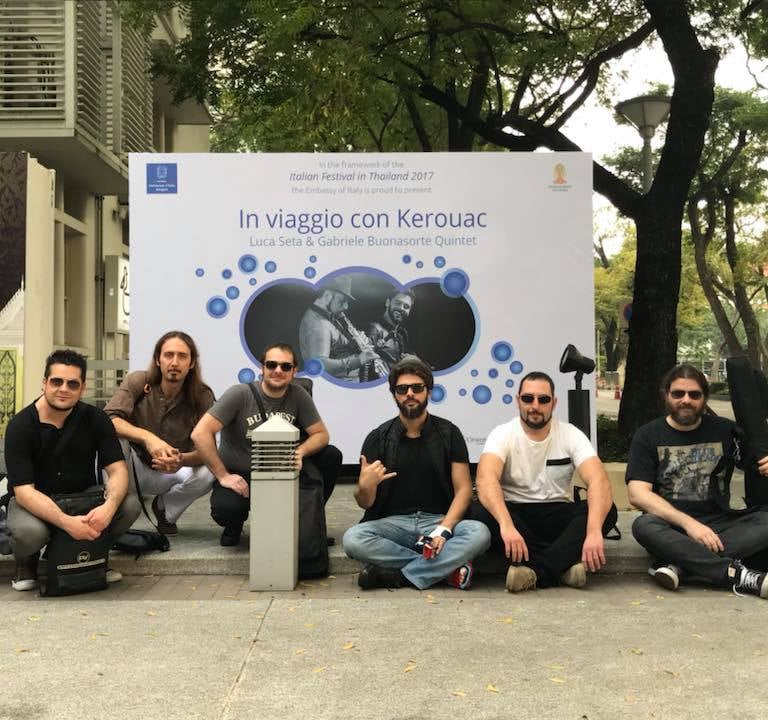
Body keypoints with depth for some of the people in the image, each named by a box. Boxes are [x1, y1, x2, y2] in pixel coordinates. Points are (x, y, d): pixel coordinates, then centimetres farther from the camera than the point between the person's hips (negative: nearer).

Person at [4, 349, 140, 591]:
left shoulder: (95, 419, -7)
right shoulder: (20, 426, -15)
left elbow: (117, 469, -12)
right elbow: (24, 490, -23)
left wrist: (109, 506, -35)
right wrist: (66, 522, -38)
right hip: (34, 502, -2)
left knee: (130, 505, -24)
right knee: (29, 532, -36)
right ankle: (26, 562, 3)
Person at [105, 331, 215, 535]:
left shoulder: (202, 396, -15)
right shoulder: (137, 381, -16)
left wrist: (181, 460, -44)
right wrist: (147, 437, -47)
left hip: (170, 472, 1)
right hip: (132, 466, -1)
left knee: (207, 474, -29)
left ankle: (164, 508, 4)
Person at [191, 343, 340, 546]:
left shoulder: (298, 396, -6)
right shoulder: (240, 394, -17)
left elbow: (321, 434, -1)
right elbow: (200, 433, -22)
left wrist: (300, 452, -23)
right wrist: (223, 476, -21)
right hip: (238, 476, -3)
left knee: (331, 456, -14)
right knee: (225, 509, -35)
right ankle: (234, 526, 6)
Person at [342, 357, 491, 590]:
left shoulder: (449, 433, 4)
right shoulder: (378, 438, 3)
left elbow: (463, 489, -1)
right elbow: (365, 502, 3)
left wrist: (443, 530, -18)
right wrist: (365, 487, -23)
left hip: (440, 520, 0)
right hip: (393, 522, 0)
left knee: (479, 534, -30)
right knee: (353, 539, -30)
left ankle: (397, 575, -22)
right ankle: (447, 568, -20)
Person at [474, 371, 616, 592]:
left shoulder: (571, 435, -4)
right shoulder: (503, 434, -8)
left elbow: (598, 481, -20)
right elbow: (486, 479, -28)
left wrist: (593, 531, -39)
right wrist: (506, 525, -47)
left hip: (558, 516, 2)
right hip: (515, 514, -1)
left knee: (607, 510, -25)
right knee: (481, 512, -33)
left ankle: (536, 571, -32)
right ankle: (563, 564, -31)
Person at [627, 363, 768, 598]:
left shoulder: (725, 430, 10)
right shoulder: (648, 436, 2)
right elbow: (637, 493, -8)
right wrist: (688, 523, -21)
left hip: (718, 524, 2)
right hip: (671, 527, -2)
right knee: (644, 526, -34)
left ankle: (677, 563, -32)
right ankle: (737, 574, -36)